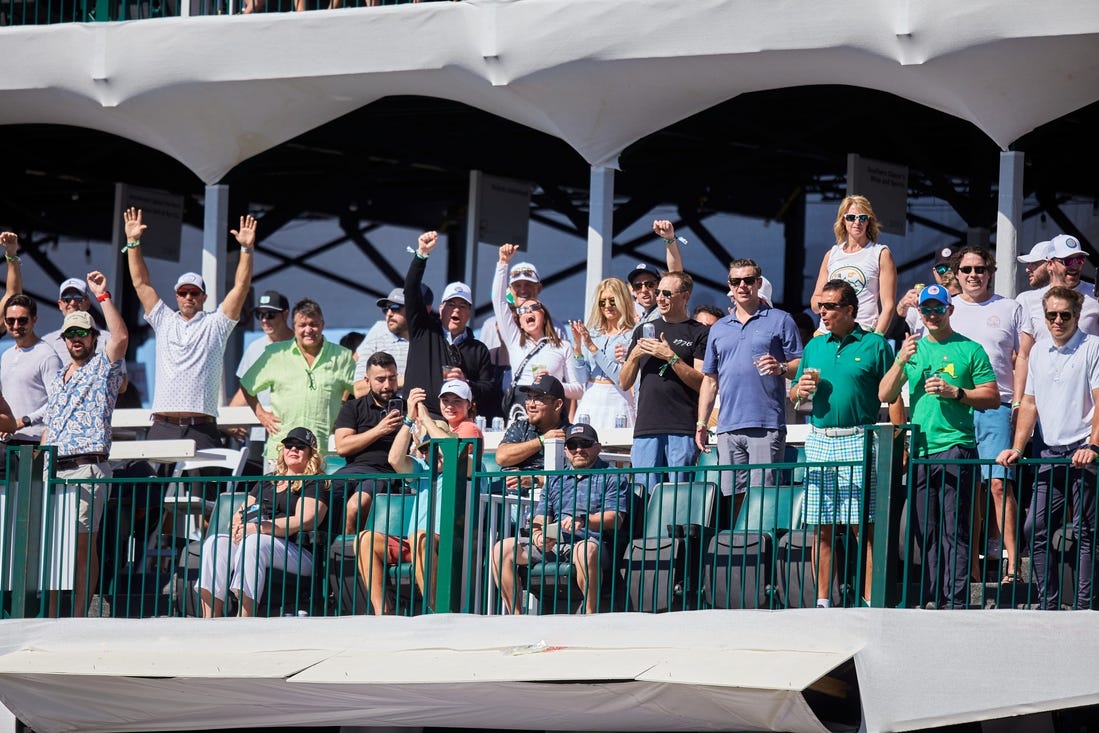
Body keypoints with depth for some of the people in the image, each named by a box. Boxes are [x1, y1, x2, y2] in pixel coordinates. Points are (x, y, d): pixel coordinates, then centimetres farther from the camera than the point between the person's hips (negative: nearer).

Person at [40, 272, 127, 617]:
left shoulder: (103, 367, 4)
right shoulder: (59, 375, 24)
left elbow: (121, 337, -16)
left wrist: (103, 296, -15)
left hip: (87, 468, -7)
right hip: (54, 469, 7)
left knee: (83, 543, -10)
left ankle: (78, 618, -9)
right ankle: (51, 619, 8)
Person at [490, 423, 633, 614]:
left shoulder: (612, 478, 11)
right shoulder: (556, 481, 28)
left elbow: (615, 519, -3)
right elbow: (541, 518, 20)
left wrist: (584, 521, -22)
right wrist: (538, 536, -5)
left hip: (592, 541, -5)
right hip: (552, 543, 6)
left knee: (586, 550, -42)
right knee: (502, 549, -13)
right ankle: (516, 617, -17)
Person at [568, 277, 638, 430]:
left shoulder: (631, 336, -2)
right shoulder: (593, 334, 13)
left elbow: (623, 378, -12)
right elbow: (580, 378, 9)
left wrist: (593, 348, -13)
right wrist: (577, 347, -5)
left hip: (617, 402, -4)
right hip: (589, 403, 4)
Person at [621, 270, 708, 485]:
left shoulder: (699, 333, 5)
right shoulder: (643, 331, 20)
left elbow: (702, 383, -4)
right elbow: (624, 383, 19)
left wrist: (671, 357, -11)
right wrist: (635, 355, 1)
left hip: (683, 429, -4)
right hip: (646, 427, 4)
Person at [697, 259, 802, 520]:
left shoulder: (779, 321, 6)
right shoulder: (719, 329, 19)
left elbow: (800, 365, 3)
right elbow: (709, 380, 20)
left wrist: (781, 368, -18)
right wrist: (702, 423, 13)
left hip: (767, 425, -4)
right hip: (728, 427, 4)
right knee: (734, 496, 3)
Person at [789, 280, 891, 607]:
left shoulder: (874, 345, 1)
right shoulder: (814, 346, 16)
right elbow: (793, 395, 23)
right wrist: (801, 389, 0)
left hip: (857, 441, -5)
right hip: (818, 441, 5)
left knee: (863, 526, -8)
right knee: (822, 527, 5)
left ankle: (871, 602, -8)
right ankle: (822, 599, 10)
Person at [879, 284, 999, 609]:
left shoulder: (970, 350, 3)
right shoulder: (913, 348, 16)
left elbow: (993, 398, 2)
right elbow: (885, 395, 9)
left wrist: (955, 392, -12)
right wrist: (901, 362, -6)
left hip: (955, 448, -5)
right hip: (920, 449, 5)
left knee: (954, 530, -8)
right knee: (927, 531, 6)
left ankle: (955, 601, -11)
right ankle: (931, 599, 10)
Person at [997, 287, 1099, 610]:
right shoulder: (1039, 353, 16)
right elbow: (1030, 404, 20)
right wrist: (1017, 447, 9)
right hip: (1050, 452, 6)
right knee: (1037, 530, 2)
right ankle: (1048, 606, 9)